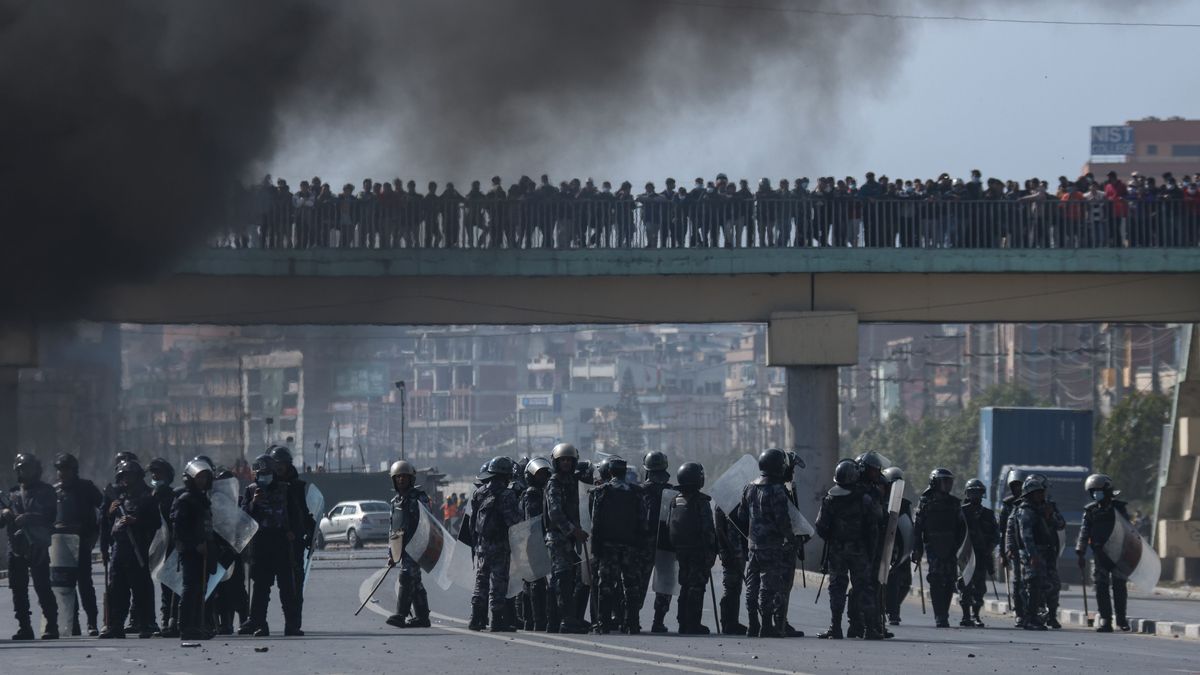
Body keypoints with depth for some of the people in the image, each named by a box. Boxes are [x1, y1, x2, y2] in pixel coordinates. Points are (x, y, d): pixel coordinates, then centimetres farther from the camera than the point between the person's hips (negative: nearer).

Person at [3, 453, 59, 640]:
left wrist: (29, 518, -18)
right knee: (18, 589, 2)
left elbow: (51, 516, -7)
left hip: (38, 547, -5)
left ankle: (51, 627, -7)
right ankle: (24, 627, 7)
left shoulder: (45, 492, 3)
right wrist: (4, 515, -8)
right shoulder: (13, 493, 17)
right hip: (16, 546, 5)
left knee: (42, 587, -9)